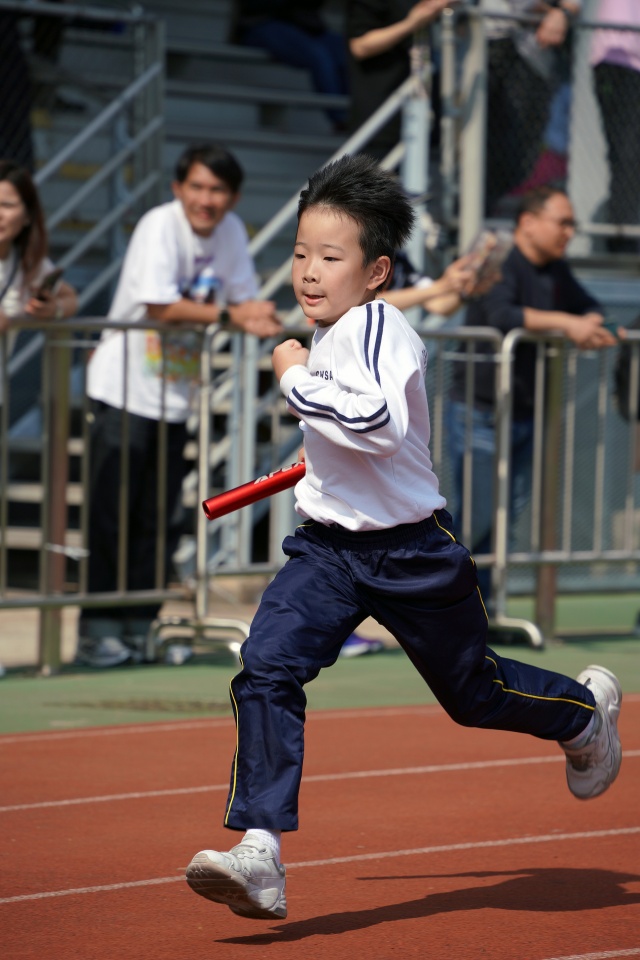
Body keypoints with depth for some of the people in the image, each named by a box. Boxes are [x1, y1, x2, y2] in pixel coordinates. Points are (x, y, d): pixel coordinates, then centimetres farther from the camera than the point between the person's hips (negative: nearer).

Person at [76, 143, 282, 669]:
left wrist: (259, 318, -14)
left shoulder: (232, 231, 4)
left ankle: (139, 627, 16)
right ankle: (98, 629, -1)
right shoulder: (160, 227, -15)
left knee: (159, 520, 8)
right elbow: (160, 306, -24)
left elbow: (245, 297, 9)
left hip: (176, 396, 6)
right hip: (125, 390, -6)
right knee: (111, 515, -6)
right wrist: (229, 315, -24)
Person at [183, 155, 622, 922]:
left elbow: (378, 424, -40)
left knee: (472, 691, 12)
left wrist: (297, 378, -30)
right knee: (265, 670, -16)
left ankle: (586, 708, 46)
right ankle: (259, 857, -20)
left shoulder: (377, 326, -22)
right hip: (328, 546, 7)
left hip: (410, 554, -7)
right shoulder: (335, 332, 6)